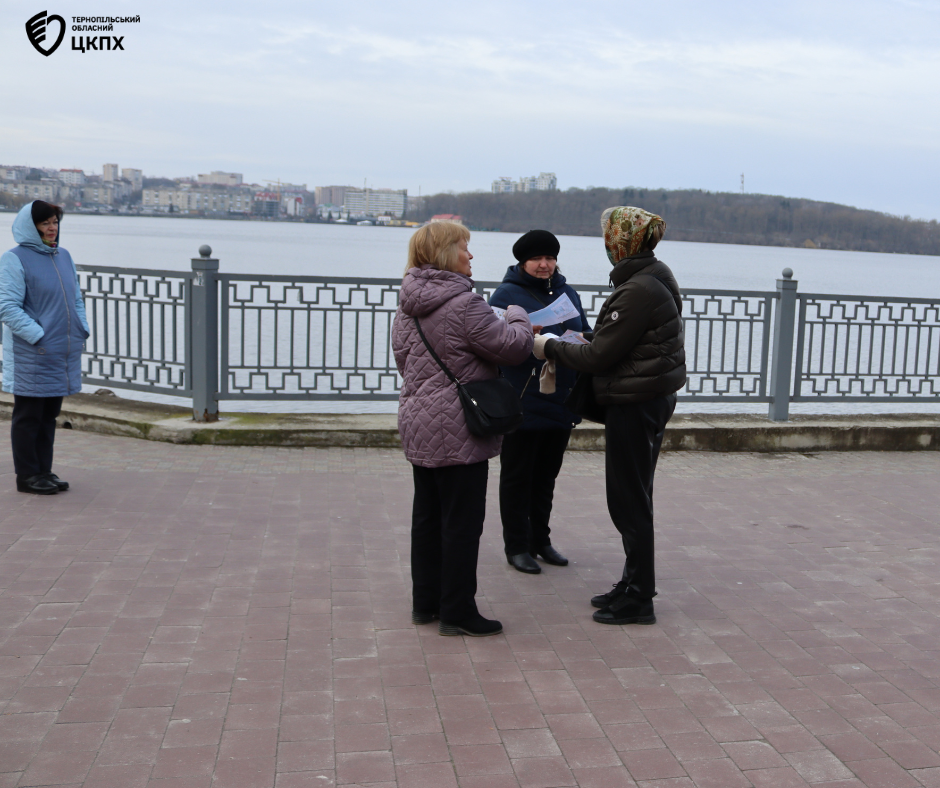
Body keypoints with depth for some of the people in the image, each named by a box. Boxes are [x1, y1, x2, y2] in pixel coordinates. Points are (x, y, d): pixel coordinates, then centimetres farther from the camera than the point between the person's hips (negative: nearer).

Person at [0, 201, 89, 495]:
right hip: (30, 356, -7)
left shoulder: (63, 256, 14)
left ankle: (44, 471, 22)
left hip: (63, 354, 7)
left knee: (49, 416, 13)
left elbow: (76, 298, 21)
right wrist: (39, 336, -19)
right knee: (28, 417, 2)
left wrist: (82, 330, 7)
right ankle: (27, 476, 10)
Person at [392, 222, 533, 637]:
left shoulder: (407, 306, 10)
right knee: (462, 520, 0)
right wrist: (517, 317, 6)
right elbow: (514, 346, -13)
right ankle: (457, 612, 8)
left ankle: (425, 602, 26)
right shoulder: (464, 304, -19)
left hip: (417, 425, 9)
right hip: (457, 432, -9)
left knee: (427, 516, 16)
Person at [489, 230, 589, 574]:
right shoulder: (507, 293, -5)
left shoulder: (567, 293, 12)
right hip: (522, 403, -6)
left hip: (561, 402, 6)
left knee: (546, 475, 16)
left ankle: (540, 539, 29)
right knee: (517, 476, 5)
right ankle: (517, 546, 15)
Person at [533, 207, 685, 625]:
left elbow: (599, 357, -19)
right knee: (634, 497, 18)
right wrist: (571, 342, 10)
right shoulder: (655, 279, 11)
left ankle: (638, 599, 10)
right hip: (653, 398, 10)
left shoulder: (638, 291, -21)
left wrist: (550, 347, -6)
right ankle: (635, 584, 30)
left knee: (628, 500, 0)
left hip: (635, 403, -10)